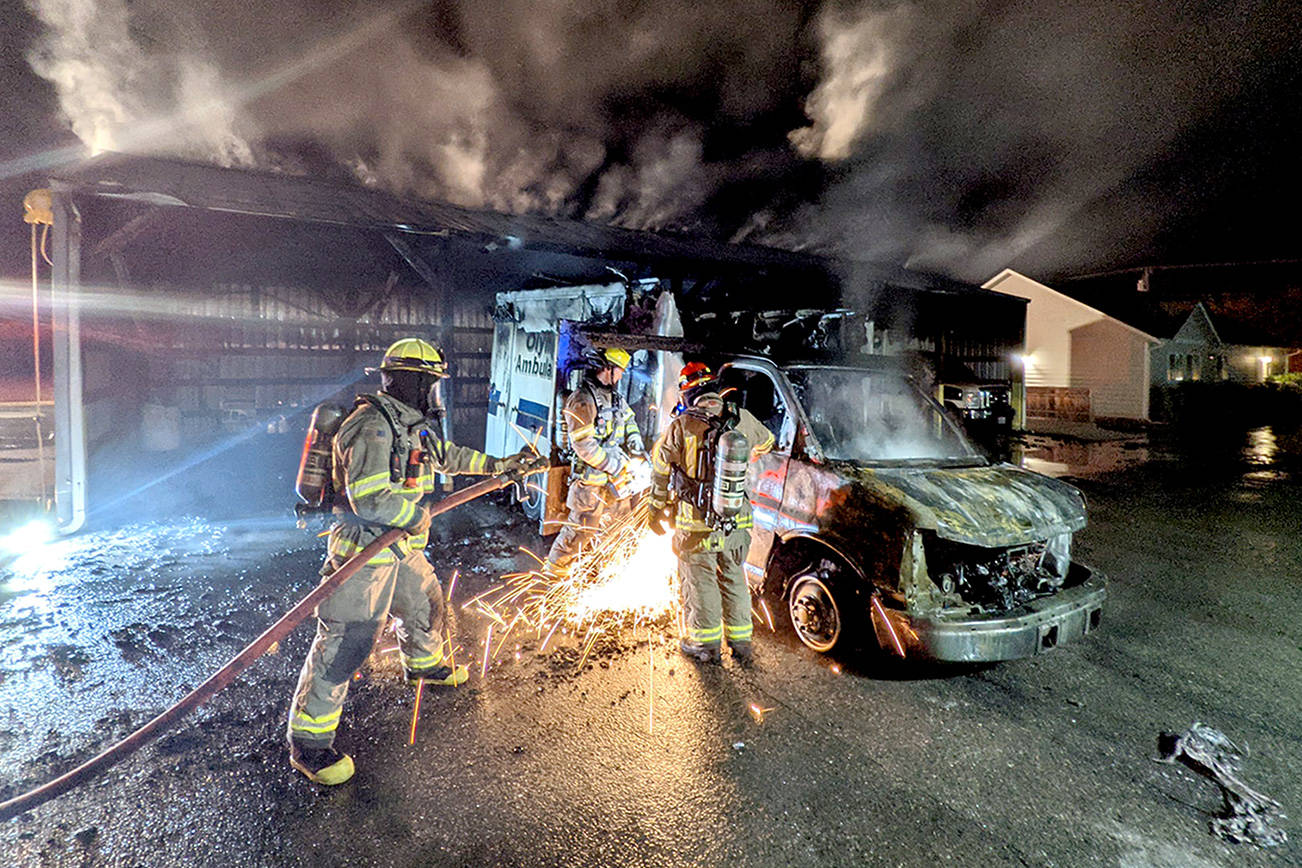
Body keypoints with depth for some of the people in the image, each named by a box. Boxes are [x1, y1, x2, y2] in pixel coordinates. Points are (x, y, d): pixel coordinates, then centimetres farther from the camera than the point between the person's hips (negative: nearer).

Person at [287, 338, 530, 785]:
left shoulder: (411, 425, 9)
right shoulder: (372, 428, -23)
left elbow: (448, 456, 26)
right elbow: (369, 499, -30)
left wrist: (498, 465, 30)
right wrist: (417, 517, -16)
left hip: (401, 548, 10)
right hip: (364, 551, -10)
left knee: (426, 602, 25)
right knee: (344, 642, -4)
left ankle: (424, 663, 54)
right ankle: (308, 741, 8)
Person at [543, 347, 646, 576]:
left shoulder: (615, 397, 10)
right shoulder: (582, 400, -19)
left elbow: (630, 426, 12)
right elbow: (584, 445, -24)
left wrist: (639, 455, -3)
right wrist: (615, 466, -20)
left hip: (614, 477, 9)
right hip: (591, 477, -9)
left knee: (624, 516, 19)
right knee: (583, 527, -1)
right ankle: (554, 566, 19)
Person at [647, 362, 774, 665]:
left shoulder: (682, 426, -12)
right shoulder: (742, 419, -1)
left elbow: (660, 472, -4)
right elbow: (766, 442, 21)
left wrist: (656, 510, 9)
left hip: (697, 524, -4)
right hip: (736, 521, 4)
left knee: (700, 581, 11)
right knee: (734, 579, 18)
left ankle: (707, 643, 21)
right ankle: (741, 641, 28)